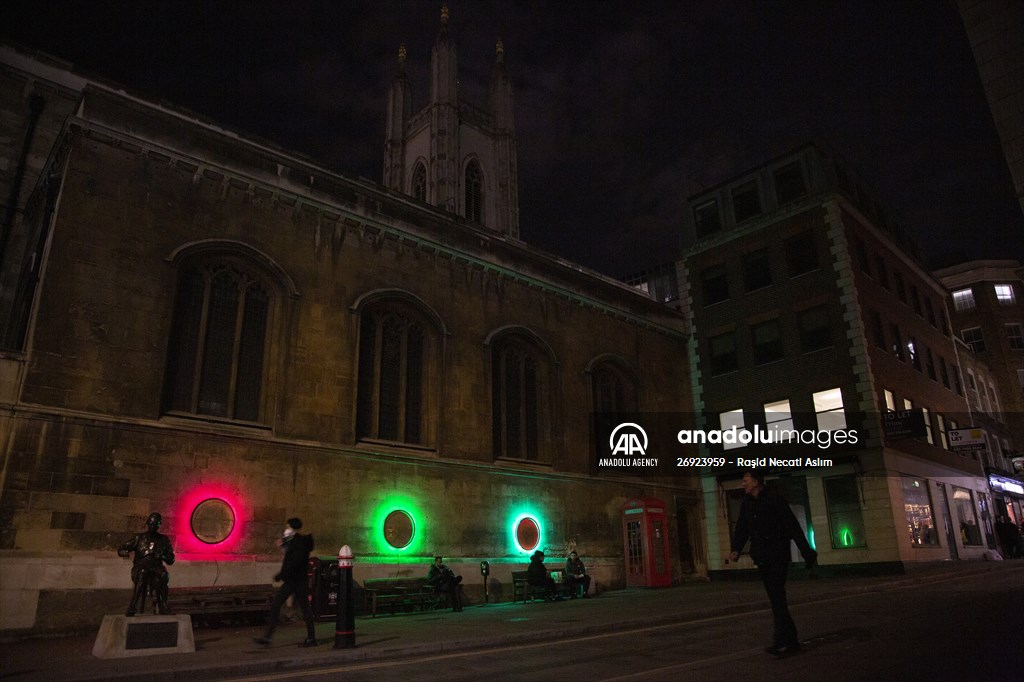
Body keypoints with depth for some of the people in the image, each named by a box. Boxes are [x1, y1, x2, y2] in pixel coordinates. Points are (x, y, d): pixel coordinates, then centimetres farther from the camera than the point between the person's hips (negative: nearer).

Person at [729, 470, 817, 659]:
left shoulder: (774, 499, -10)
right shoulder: (746, 503, 9)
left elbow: (793, 527, -10)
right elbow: (741, 529, 4)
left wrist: (808, 554, -11)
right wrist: (736, 550, -13)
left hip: (777, 555, -7)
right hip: (761, 558, 7)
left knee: (777, 596, -13)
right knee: (776, 599, 10)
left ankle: (782, 641, -11)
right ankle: (791, 641, 18)